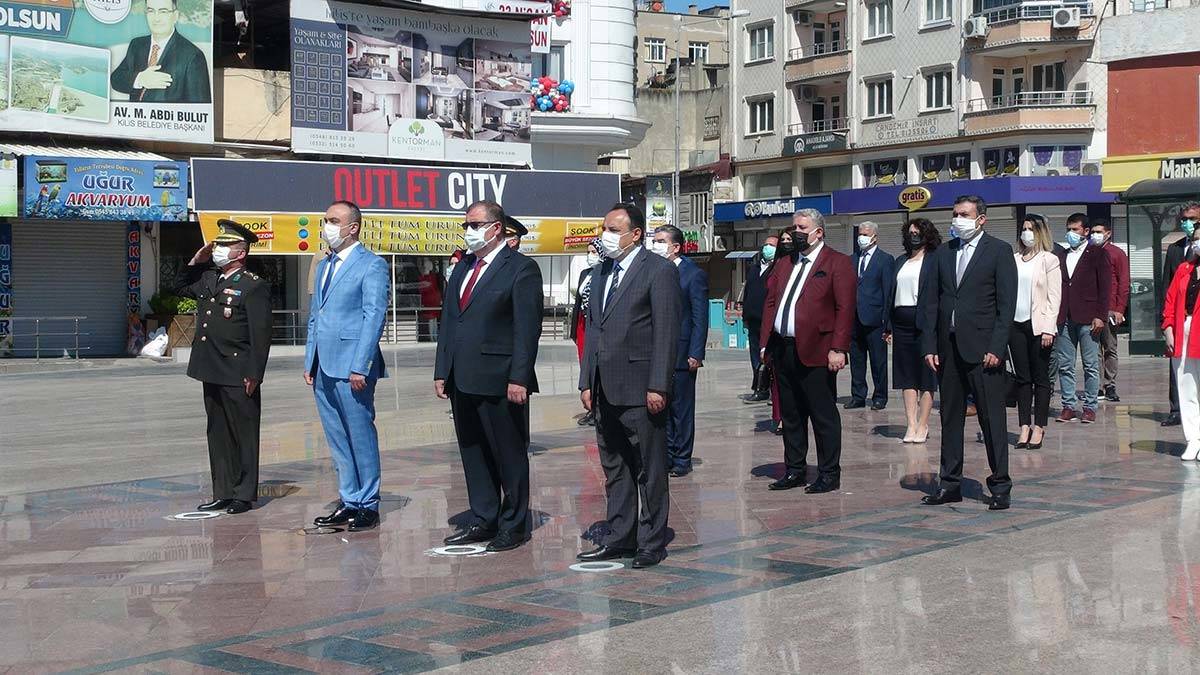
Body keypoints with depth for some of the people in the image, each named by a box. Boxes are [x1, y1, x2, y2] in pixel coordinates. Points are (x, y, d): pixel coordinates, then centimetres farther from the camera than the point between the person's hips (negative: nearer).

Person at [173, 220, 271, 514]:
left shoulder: (255, 286, -10)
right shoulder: (207, 279, 12)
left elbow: (261, 334, -14)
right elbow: (180, 288, 30)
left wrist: (253, 374, -18)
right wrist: (196, 261, 13)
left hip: (238, 377, -8)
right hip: (211, 374, 8)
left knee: (243, 436, 2)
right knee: (218, 435, 13)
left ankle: (244, 495, 10)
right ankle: (223, 493, 20)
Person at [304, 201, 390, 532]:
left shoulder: (372, 265, -6)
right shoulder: (323, 266, 19)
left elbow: (374, 317, -12)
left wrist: (360, 367, -18)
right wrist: (309, 362, 14)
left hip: (351, 368, -8)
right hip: (323, 368, 8)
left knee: (361, 436, -1)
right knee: (337, 439, 11)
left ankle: (368, 505, 7)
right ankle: (349, 501, 19)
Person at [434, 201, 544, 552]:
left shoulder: (521, 268, -7)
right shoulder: (463, 267, 16)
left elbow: (528, 328, -13)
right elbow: (448, 321, 17)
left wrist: (519, 378, -18)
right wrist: (442, 370, 11)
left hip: (499, 381, -8)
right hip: (463, 379, 8)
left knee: (509, 454, 2)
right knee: (473, 454, 13)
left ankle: (515, 525, 12)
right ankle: (483, 520, 23)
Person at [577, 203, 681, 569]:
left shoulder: (659, 271, -7)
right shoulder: (600, 272, 16)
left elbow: (666, 332, -11)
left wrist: (658, 386, -16)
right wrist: (587, 382, 12)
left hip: (640, 389, -7)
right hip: (605, 389, 8)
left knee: (649, 470, 1)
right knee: (613, 468, 13)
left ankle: (651, 543, 8)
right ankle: (619, 538, 21)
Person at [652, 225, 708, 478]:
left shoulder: (694, 275, -7)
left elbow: (700, 318, -9)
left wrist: (695, 354, -14)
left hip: (681, 353, -6)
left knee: (682, 409, 2)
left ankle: (682, 460, 9)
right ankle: (667, 456, 19)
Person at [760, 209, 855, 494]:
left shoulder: (838, 263, -3)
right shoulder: (785, 262, 17)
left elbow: (844, 309, -10)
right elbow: (770, 302, 16)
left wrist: (838, 349, -18)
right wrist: (766, 343, 9)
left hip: (815, 352, -7)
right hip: (783, 350, 7)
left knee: (824, 416, 0)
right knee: (790, 416, 13)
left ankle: (829, 473, 8)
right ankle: (795, 470, 22)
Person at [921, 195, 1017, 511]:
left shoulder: (999, 251, -1)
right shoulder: (942, 253, 13)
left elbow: (1007, 304, -6)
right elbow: (931, 303, 11)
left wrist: (996, 347, -13)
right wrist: (929, 346, 3)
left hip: (982, 349, -5)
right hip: (948, 348, 5)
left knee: (992, 419, -1)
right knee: (950, 418, 9)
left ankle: (1000, 486, 6)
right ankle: (950, 484, 16)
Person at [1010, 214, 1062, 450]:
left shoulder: (1049, 260, 0)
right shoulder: (1014, 259, 10)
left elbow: (1054, 297, -4)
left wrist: (1048, 329, -12)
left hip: (1038, 325, -4)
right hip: (1016, 324, 4)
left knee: (1040, 378, 2)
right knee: (1022, 377, 6)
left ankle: (1039, 427, 6)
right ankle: (1024, 426, 10)